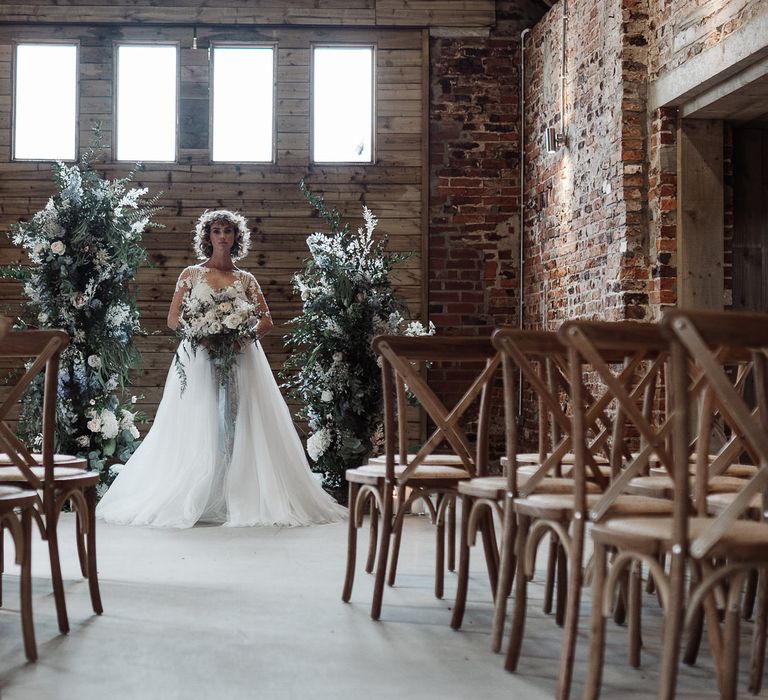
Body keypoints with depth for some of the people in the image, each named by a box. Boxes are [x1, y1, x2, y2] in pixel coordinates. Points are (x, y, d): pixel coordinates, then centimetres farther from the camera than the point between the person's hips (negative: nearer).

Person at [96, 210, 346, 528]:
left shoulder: (246, 279, 11)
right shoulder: (192, 274, 8)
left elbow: (266, 320, 8)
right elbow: (173, 318, 3)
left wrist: (244, 335, -12)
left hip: (239, 359, 1)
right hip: (198, 358, -1)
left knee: (239, 427, -4)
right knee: (198, 428, -4)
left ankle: (243, 500, 0)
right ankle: (190, 503, 0)